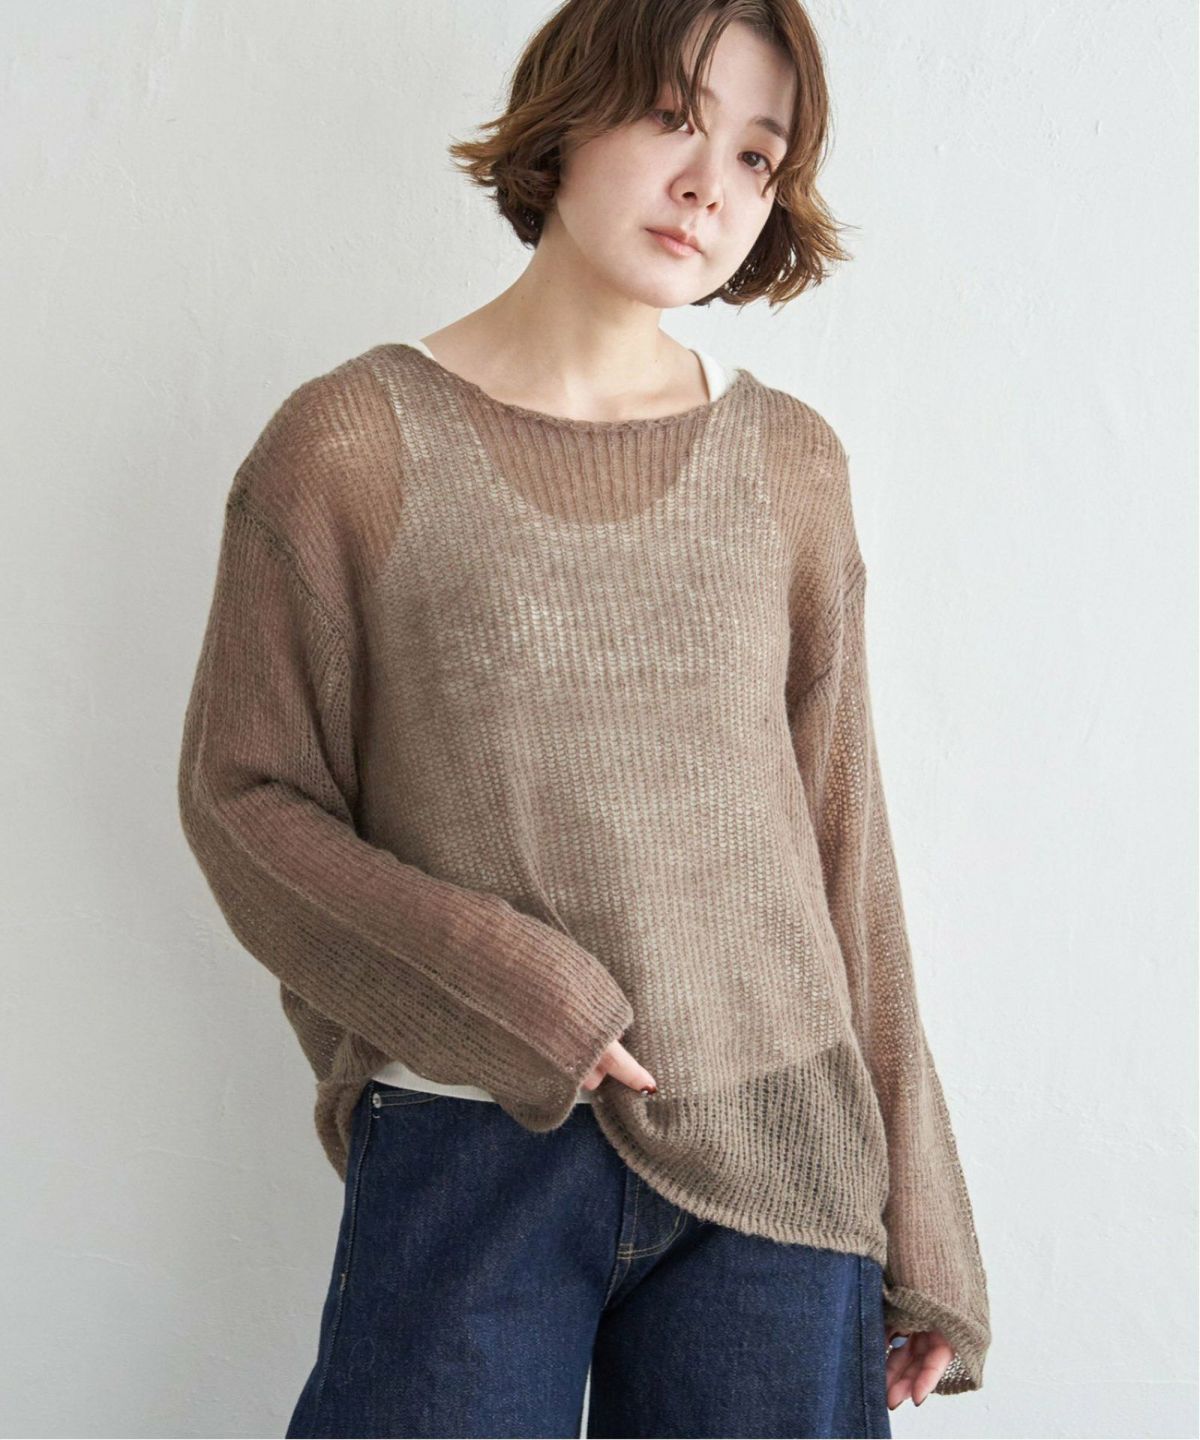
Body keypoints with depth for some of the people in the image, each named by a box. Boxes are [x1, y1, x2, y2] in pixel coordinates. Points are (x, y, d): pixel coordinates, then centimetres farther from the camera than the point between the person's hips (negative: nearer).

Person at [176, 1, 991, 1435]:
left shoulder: (790, 465, 5)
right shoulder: (350, 445, -4)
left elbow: (839, 830, 7)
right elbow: (246, 797, -1)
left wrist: (916, 1229, 9)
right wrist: (513, 995, -14)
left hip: (774, 1156, 3)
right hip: (466, 1146, -2)